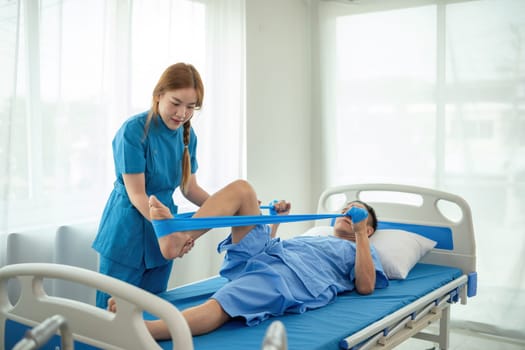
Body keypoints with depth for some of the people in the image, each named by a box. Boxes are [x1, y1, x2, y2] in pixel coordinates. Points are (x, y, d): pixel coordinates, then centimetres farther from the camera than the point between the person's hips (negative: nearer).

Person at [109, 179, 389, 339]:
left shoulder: (359, 250, 27)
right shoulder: (311, 238, 43)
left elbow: (365, 286, 5)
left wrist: (361, 235, 4)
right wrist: (277, 219, 32)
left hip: (287, 277, -7)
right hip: (256, 254, 7)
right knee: (241, 188, -10)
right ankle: (180, 237, -32)